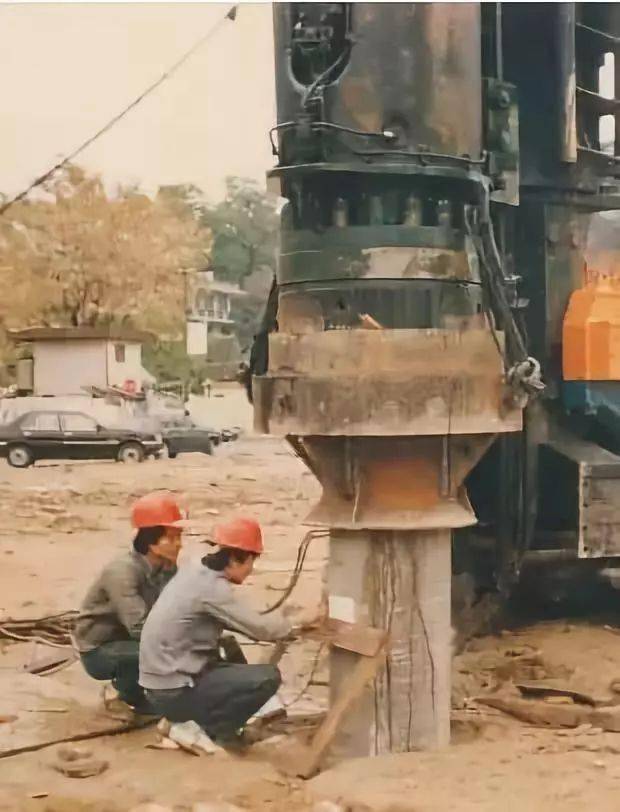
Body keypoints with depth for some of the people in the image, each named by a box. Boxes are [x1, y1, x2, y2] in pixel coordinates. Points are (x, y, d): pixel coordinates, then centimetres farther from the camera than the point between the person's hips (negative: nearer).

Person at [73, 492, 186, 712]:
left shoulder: (167, 567, -7)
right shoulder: (123, 572, -29)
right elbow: (140, 628, -37)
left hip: (129, 641, 7)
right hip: (99, 651, -7)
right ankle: (129, 697, -1)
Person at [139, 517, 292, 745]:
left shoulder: (194, 573, 8)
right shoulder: (211, 587, -19)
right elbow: (262, 628, -17)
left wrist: (277, 625, 8)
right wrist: (288, 622, 3)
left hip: (161, 684, 10)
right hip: (174, 692, -9)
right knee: (268, 677, -14)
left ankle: (213, 721, 19)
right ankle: (214, 729, 0)